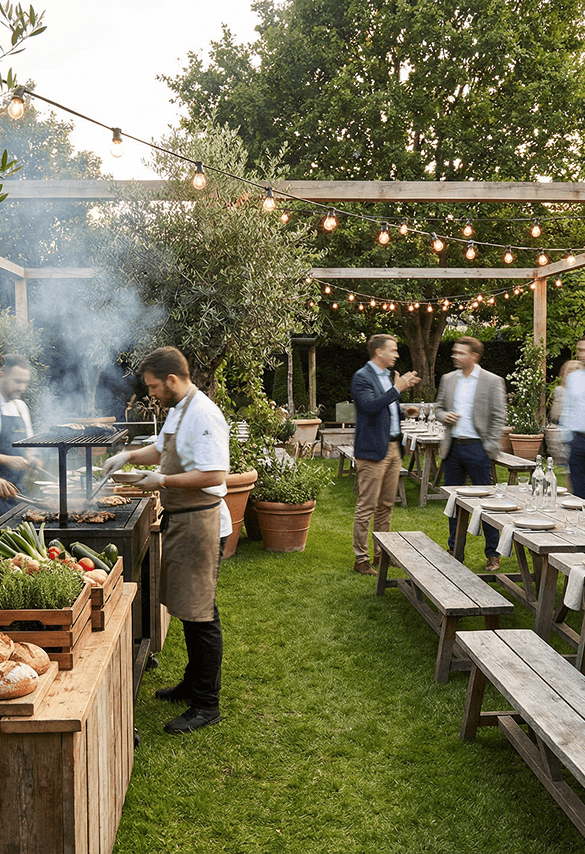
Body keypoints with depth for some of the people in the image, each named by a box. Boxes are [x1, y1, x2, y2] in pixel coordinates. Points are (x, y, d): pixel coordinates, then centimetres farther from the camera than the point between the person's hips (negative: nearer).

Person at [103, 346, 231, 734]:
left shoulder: (203, 414, -20)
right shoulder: (179, 410, 13)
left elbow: (213, 475, -27)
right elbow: (163, 449, 30)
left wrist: (163, 480, -19)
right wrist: (130, 455, 14)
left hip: (199, 523, -10)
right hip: (181, 521, 10)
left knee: (201, 615, -2)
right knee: (189, 611, 20)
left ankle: (206, 705, 10)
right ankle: (194, 684, 35)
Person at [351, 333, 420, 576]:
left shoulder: (387, 376, 17)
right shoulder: (362, 377, -11)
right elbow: (370, 405, -27)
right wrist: (397, 389, -25)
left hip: (393, 448, 9)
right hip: (373, 450, -9)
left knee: (386, 505, 15)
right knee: (366, 507, -3)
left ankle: (382, 553, 25)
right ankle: (361, 559, 4)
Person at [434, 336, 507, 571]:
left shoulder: (493, 381, -4)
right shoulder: (448, 379, 10)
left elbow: (498, 418, -4)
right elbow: (438, 407, 19)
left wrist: (490, 449, -10)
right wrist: (444, 416, -5)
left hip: (477, 448, -5)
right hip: (452, 446, 5)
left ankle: (493, 553, 11)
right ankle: (455, 549, 23)